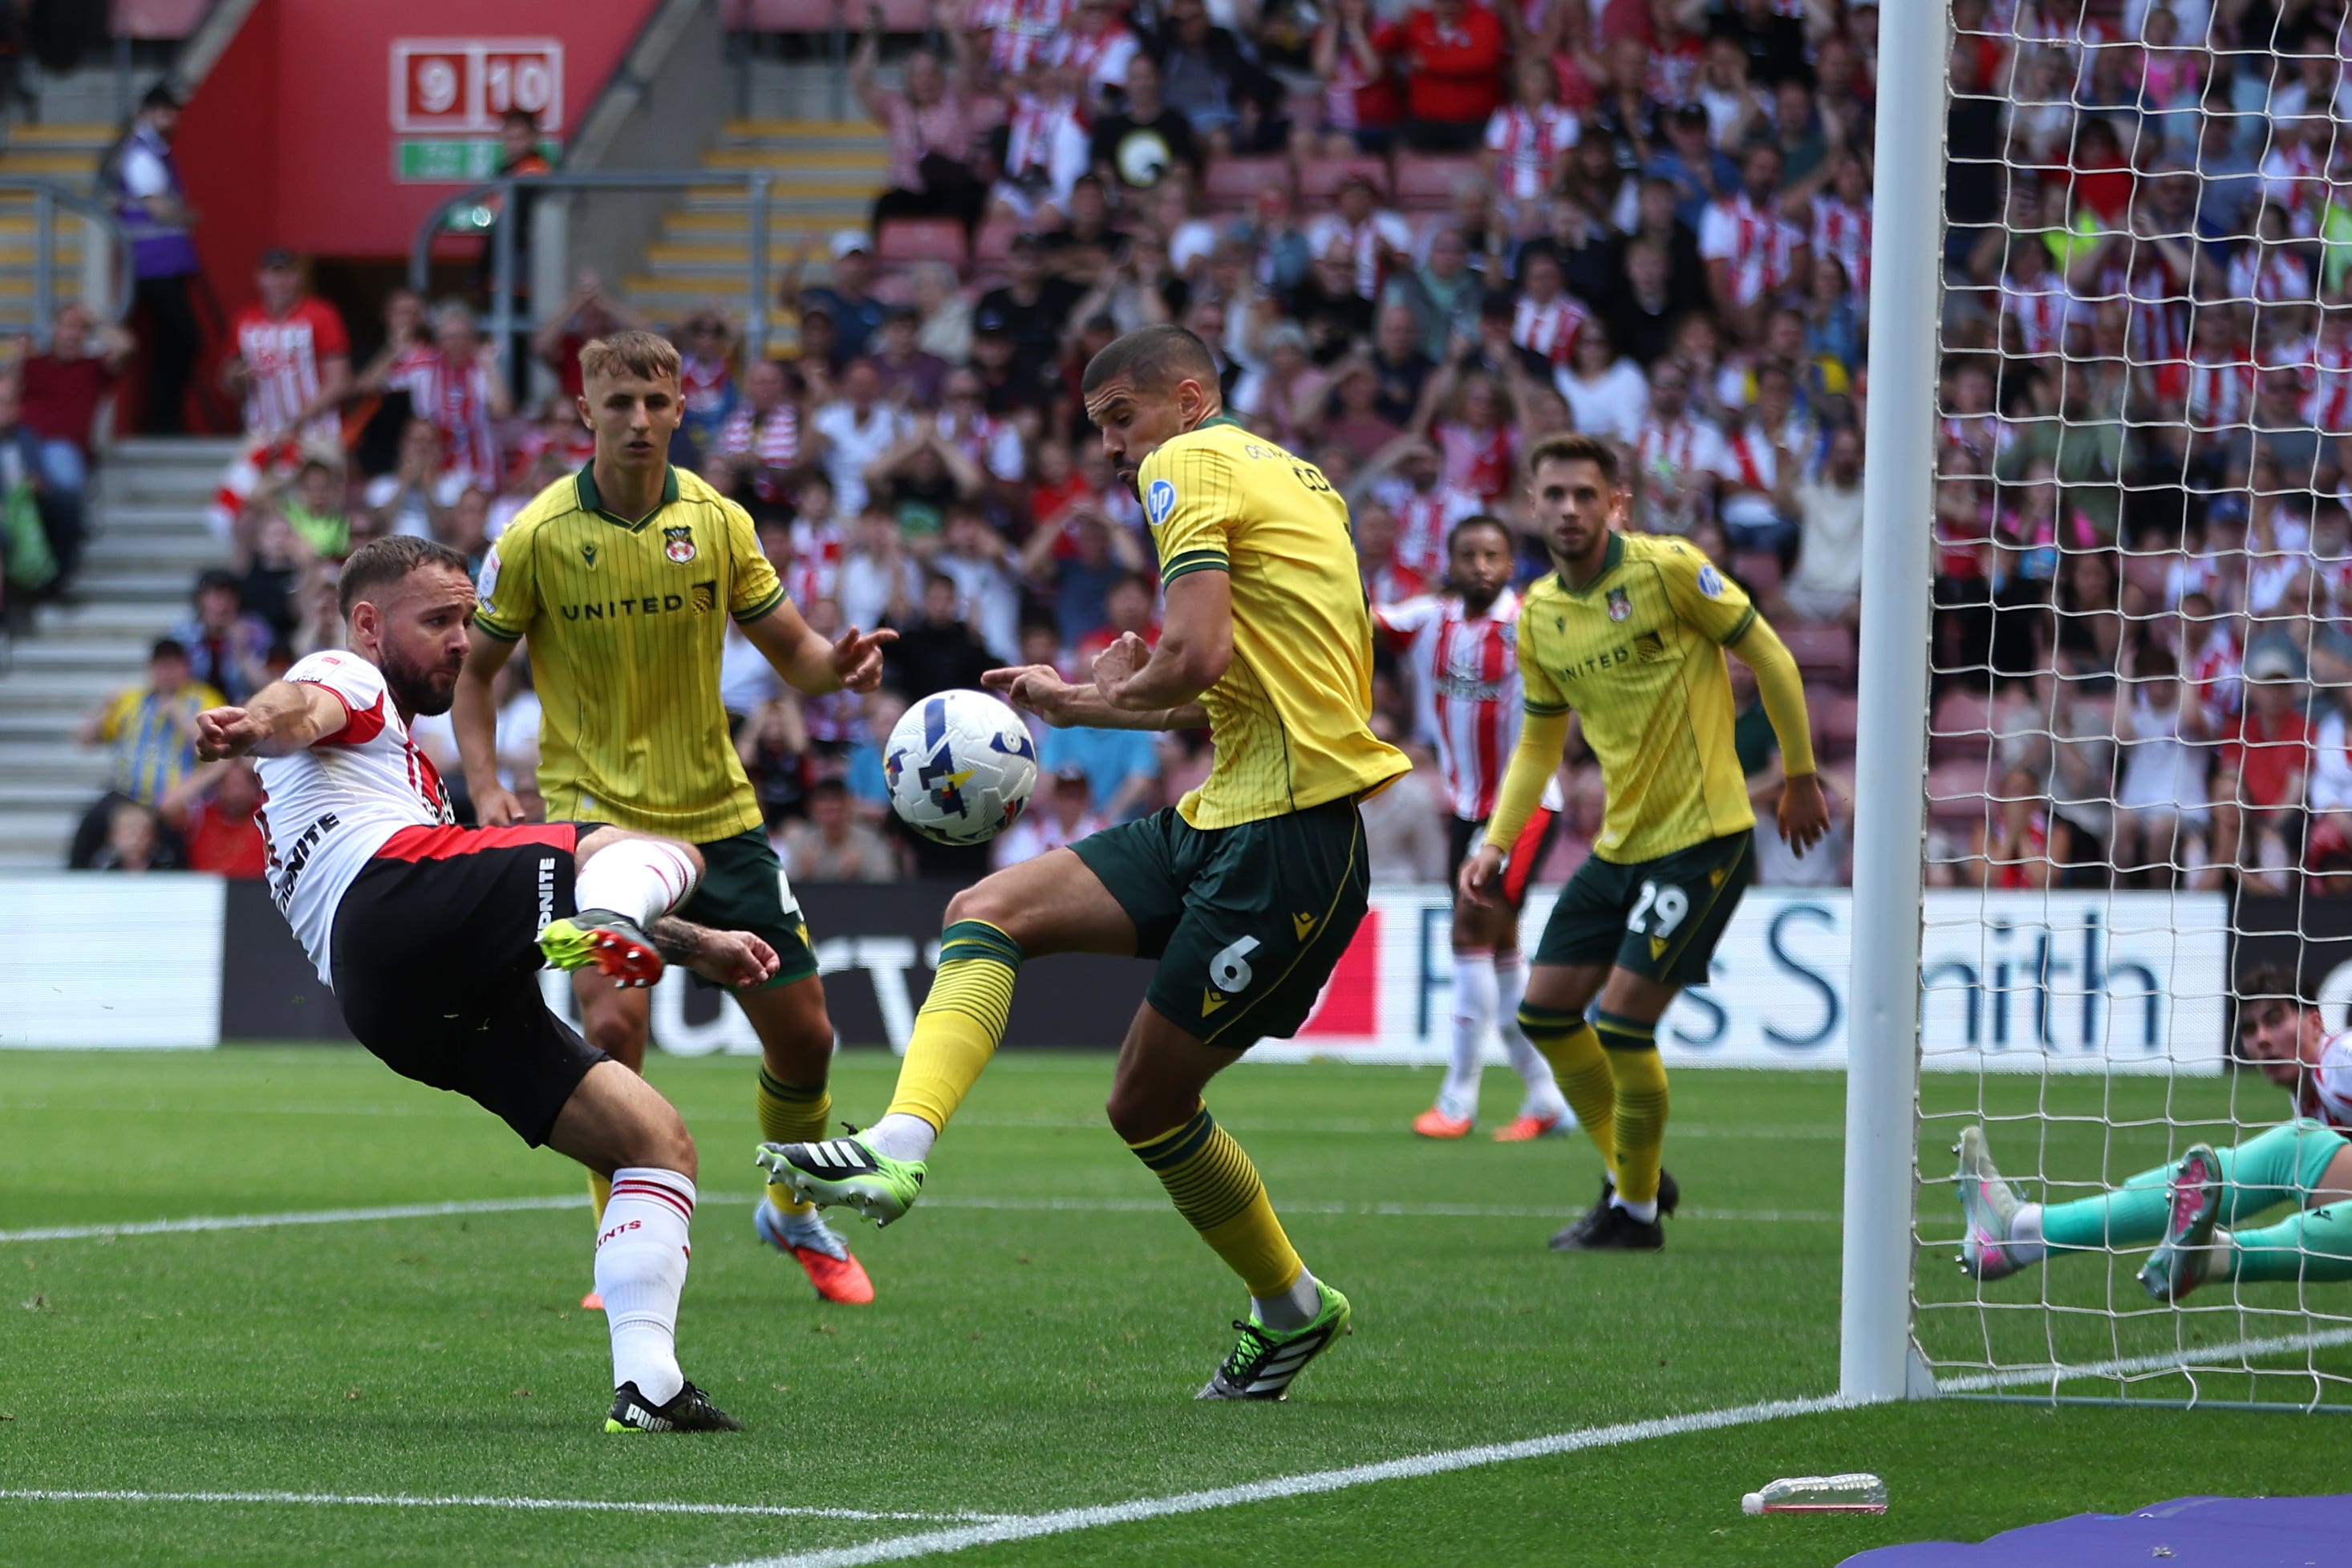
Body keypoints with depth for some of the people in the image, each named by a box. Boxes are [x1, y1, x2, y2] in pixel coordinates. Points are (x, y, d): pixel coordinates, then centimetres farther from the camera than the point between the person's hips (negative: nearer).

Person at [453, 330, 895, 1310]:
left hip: (716, 813, 3)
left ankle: (795, 1217, 32)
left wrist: (837, 665, -18)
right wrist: (485, 787, -13)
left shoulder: (716, 522, -1)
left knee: (801, 1031, 5)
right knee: (613, 1026, -21)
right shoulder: (538, 538, -9)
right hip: (597, 815, -3)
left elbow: (789, 649, 6)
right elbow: (475, 669, 1)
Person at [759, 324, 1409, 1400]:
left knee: (1148, 1104, -2)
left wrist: (1116, 693, 1)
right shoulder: (1288, 476, 22)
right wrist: (1078, 704, 23)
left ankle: (1292, 1308, 14)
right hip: (1223, 819, 10)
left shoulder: (1191, 464, -6)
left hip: (1289, 845, -10)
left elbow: (1198, 656, -20)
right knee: (986, 910, -2)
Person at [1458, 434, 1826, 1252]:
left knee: (1622, 1023, -11)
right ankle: (1632, 1174, 25)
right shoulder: (1538, 616, 6)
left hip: (1702, 837, -7)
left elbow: (1769, 658, -6)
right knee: (1545, 1011, 7)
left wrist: (1801, 776, -1)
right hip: (1621, 841, 7)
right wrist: (1497, 844, 7)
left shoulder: (1667, 569, -13)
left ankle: (1636, 1212, 6)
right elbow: (1539, 742, 18)